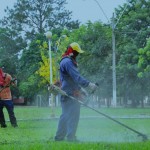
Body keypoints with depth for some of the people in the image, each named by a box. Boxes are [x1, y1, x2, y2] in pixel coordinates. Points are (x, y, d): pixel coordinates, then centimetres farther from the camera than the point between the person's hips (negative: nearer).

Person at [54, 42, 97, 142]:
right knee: (73, 115, -11)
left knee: (65, 116, 13)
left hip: (72, 93, 11)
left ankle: (59, 137, 18)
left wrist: (81, 89, 24)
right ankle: (71, 137, -11)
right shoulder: (67, 62, -14)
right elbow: (76, 77, -25)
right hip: (70, 95, -11)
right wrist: (89, 84, -31)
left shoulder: (69, 61, 21)